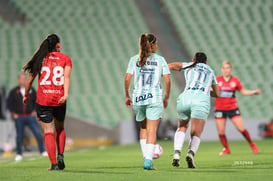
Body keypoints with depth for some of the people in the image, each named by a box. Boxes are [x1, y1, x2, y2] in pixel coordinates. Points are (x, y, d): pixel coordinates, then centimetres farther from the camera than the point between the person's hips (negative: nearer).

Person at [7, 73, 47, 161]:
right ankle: (19, 154, 14)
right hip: (19, 118, -1)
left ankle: (42, 151, -3)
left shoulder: (31, 90, 6)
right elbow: (9, 103, 6)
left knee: (38, 133, -9)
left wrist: (35, 110, 6)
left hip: (30, 116, 1)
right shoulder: (14, 92, 2)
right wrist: (14, 113, -1)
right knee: (19, 136, 3)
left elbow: (37, 100, 16)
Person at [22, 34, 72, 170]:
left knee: (48, 133, 2)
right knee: (60, 129, 23)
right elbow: (66, 77, -9)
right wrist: (65, 94, -20)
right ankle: (60, 156, 8)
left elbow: (30, 79, 8)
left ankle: (53, 163, -5)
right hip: (59, 100, 1)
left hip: (43, 100, -1)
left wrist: (26, 95, 21)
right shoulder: (65, 58, 6)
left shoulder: (40, 58, 6)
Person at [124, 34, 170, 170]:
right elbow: (167, 80, 0)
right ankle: (148, 161, -13)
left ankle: (146, 157, 15)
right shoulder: (160, 59, 3)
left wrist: (127, 96, 10)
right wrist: (166, 97, 11)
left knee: (143, 128, 21)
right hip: (154, 97, -2)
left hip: (138, 97, 2)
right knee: (152, 131, -2)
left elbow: (127, 79, -1)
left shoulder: (134, 59, 6)